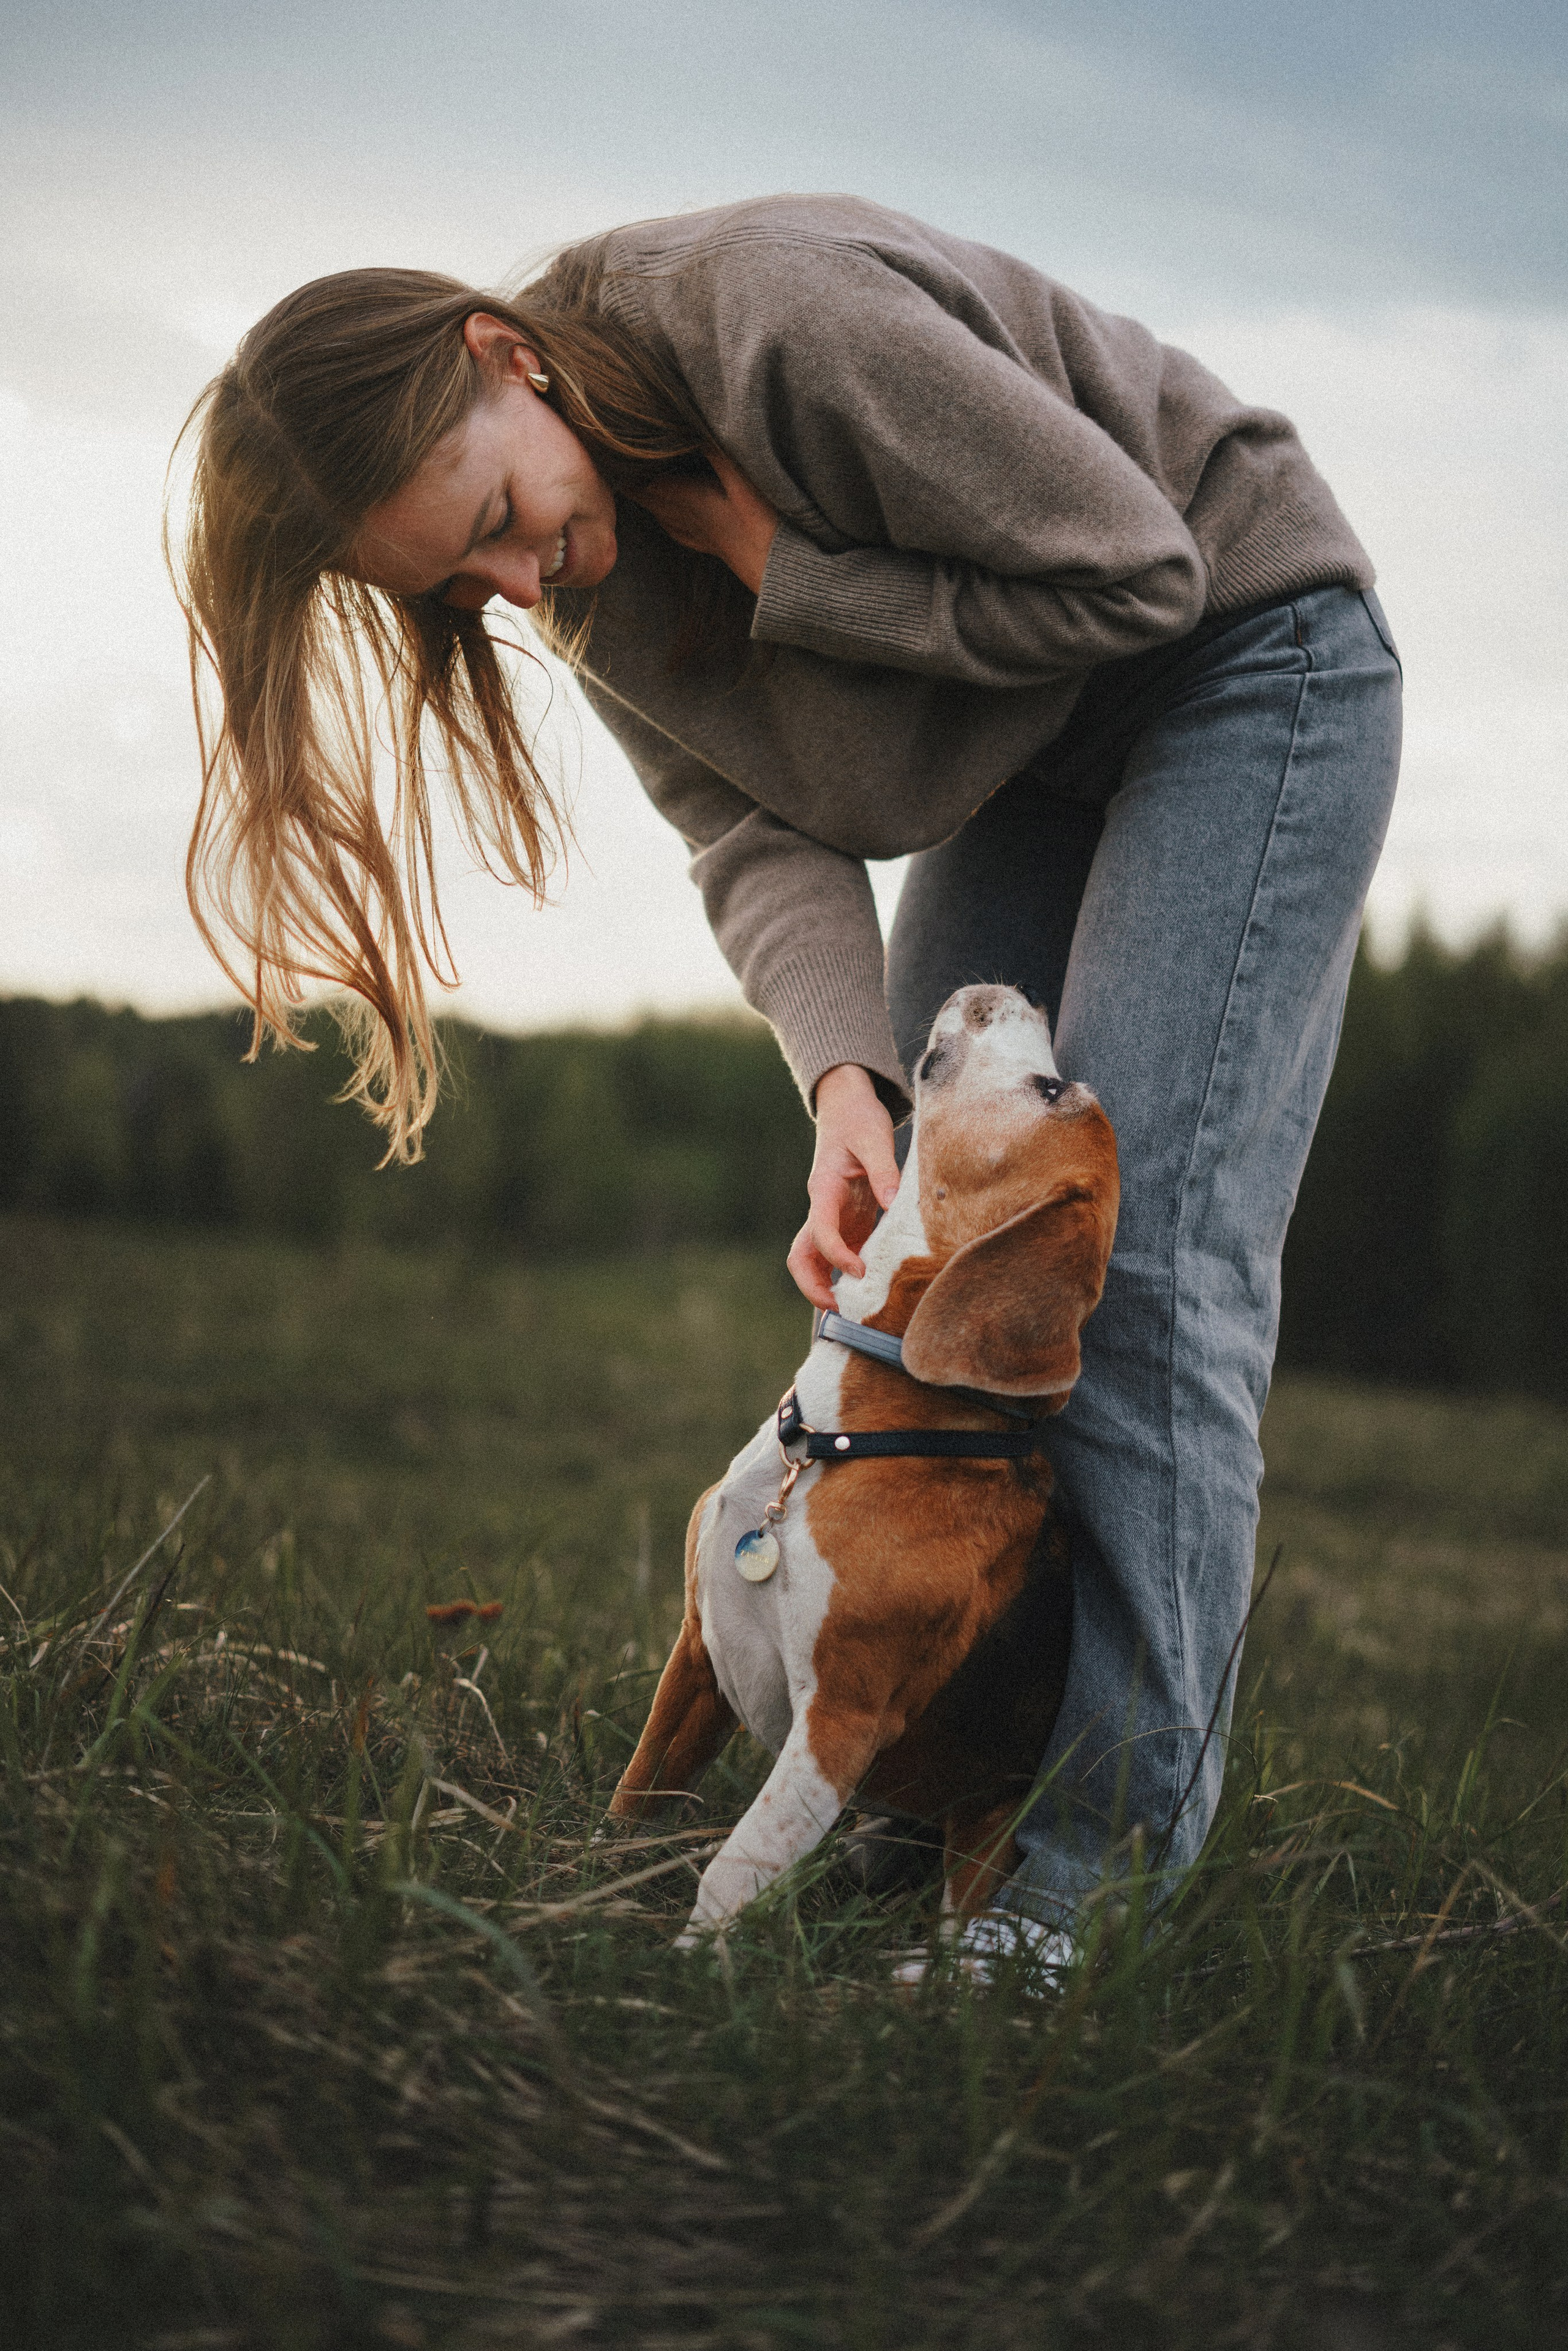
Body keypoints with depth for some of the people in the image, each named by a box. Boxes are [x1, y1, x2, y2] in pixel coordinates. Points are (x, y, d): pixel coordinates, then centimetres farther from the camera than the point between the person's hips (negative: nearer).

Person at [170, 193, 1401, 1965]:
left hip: (1245, 652, -7)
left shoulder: (775, 318, -31)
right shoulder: (591, 565, -7)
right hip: (1032, 748, 8)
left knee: (1142, 1244, -18)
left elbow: (1137, 568, -27)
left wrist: (785, 582, -24)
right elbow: (756, 836, -13)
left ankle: (1112, 1864, -16)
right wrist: (847, 1080, -30)